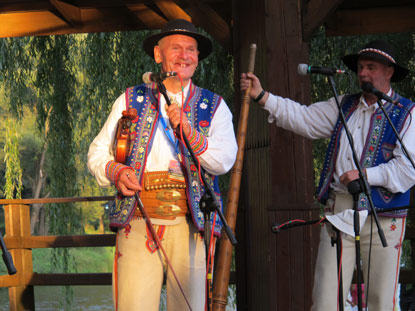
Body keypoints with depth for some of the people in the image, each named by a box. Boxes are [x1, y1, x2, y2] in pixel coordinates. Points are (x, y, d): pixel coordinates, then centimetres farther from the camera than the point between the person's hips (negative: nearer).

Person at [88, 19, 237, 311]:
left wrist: (188, 130, -16)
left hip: (189, 224, 0)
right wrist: (115, 171, -7)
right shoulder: (131, 100, 15)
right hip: (138, 222, 0)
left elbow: (224, 161, -1)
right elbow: (98, 151, 15)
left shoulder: (213, 107, 14)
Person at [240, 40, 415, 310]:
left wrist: (365, 175, -17)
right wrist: (262, 96, 0)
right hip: (338, 209, 4)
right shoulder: (344, 106, 16)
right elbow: (305, 119, 9)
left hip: (382, 216, -4)